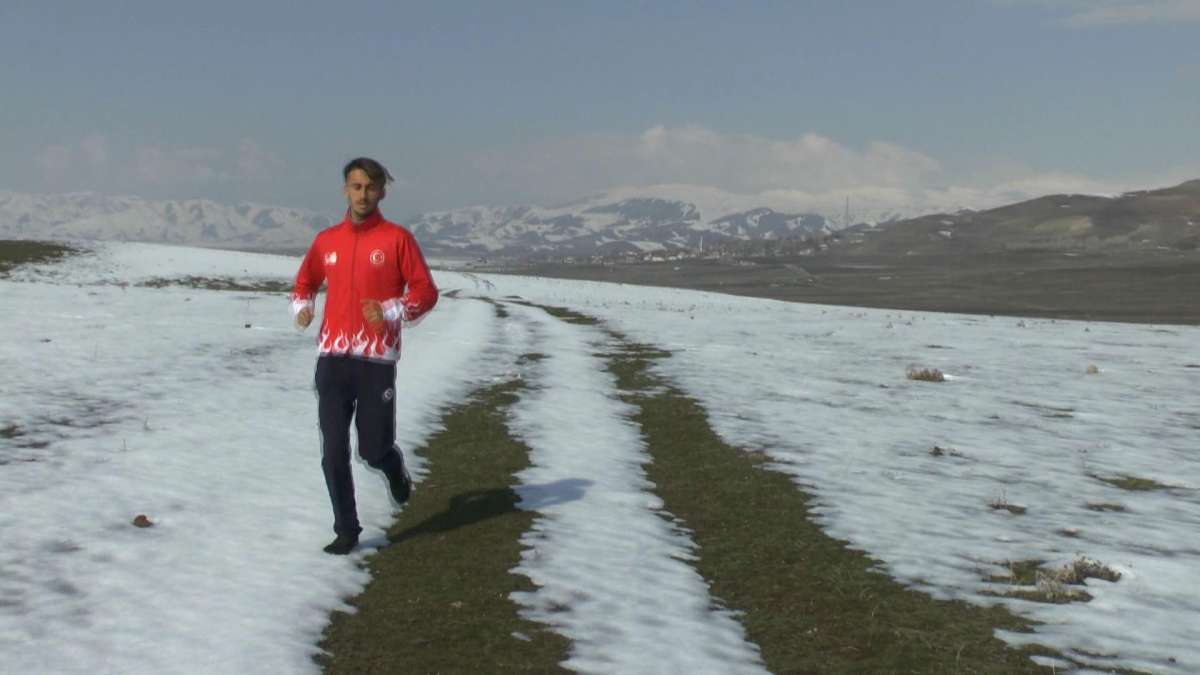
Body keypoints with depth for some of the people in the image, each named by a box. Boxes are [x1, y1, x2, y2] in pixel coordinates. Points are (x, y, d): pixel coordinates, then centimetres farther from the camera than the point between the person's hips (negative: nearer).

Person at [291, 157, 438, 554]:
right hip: (332, 358, 3)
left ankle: (395, 469, 36)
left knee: (374, 451, 0)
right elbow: (305, 282, 27)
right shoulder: (326, 240, 12)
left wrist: (391, 311, -18)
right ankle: (346, 531, 12)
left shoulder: (397, 238, 0)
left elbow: (426, 291, -1)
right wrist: (301, 308, 5)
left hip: (377, 360, -3)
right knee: (334, 453, 0)